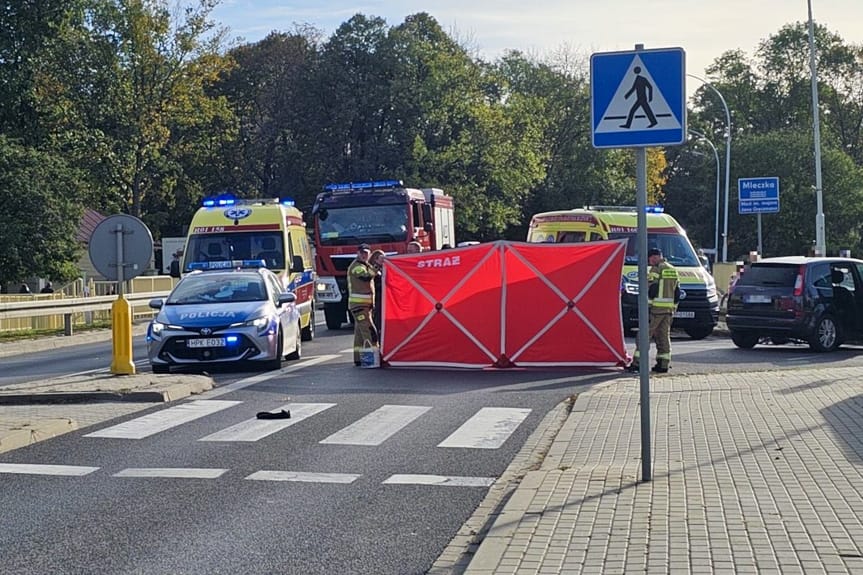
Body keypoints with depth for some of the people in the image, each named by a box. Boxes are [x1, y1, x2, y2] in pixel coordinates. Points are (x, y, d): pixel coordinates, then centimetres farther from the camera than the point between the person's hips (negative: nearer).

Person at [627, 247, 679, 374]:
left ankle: (637, 363, -5)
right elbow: (677, 292, 19)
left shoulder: (655, 270, -9)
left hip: (656, 308, -7)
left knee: (644, 335, -4)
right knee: (664, 336, 9)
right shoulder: (673, 270, 16)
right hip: (668, 309, 7)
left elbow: (650, 290, -14)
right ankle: (663, 365, 7)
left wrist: (646, 307, -13)